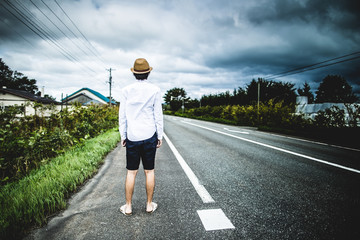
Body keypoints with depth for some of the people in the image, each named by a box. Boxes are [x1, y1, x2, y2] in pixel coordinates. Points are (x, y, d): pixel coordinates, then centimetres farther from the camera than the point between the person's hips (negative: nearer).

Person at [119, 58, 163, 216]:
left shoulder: (126, 90, 0)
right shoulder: (154, 90, -3)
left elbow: (122, 115, 2)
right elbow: (158, 115, -1)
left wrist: (123, 135, 10)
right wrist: (160, 136, 6)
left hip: (132, 137, 1)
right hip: (149, 136, -1)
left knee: (131, 172, 9)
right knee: (149, 171, 9)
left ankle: (128, 207, 17)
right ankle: (149, 205, 20)